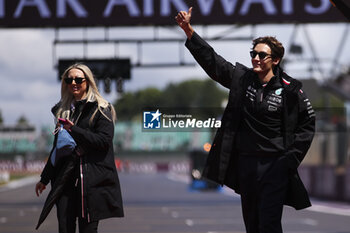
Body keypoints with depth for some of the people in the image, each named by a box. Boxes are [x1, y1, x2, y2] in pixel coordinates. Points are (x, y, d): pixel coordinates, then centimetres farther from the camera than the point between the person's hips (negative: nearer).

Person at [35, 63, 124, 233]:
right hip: (66, 177, 5)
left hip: (92, 178, -5)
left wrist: (74, 130, -13)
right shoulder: (62, 110, 18)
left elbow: (104, 141, -10)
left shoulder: (100, 109, 1)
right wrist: (45, 178, 23)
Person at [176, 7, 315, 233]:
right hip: (245, 162, 5)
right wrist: (188, 30, -5)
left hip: (274, 165, -4)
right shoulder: (242, 78, 3)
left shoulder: (290, 89, -6)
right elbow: (211, 59, 3)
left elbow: (307, 124, 1)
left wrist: (291, 157, -6)